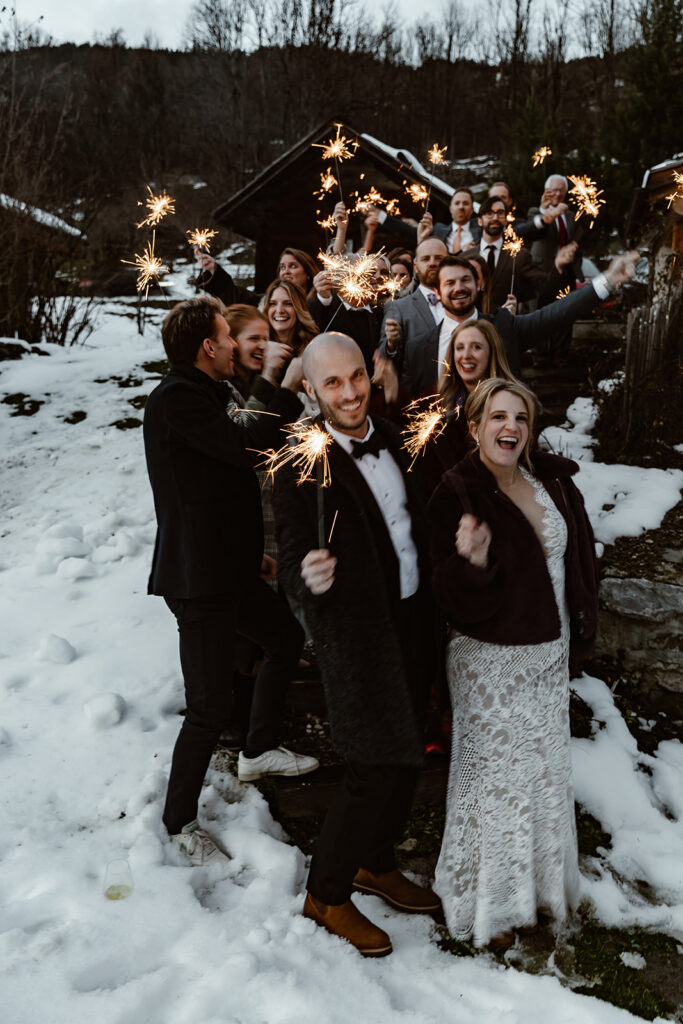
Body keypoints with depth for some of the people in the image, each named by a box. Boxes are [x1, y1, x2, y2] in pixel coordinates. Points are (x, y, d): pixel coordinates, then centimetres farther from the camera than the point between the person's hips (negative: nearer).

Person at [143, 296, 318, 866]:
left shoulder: (198, 394, 15)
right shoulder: (176, 399, -18)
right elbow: (252, 448, -29)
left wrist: (251, 550, 25)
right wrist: (290, 388, -16)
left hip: (228, 569, 11)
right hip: (198, 580, -11)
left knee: (287, 638, 25)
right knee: (211, 707, -4)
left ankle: (260, 750, 44)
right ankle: (180, 823, 18)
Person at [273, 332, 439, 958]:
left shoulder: (392, 439, 2)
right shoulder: (303, 465, -18)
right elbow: (293, 563, -20)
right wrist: (308, 578, -42)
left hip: (412, 622, 7)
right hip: (356, 632, -7)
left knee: (405, 759, 19)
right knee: (377, 770, -1)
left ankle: (375, 864, 43)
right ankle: (326, 894, 24)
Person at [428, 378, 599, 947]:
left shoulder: (554, 480, -1)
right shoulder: (457, 495, -17)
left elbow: (581, 556, 11)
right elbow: (457, 605, -20)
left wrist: (580, 633, 9)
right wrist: (474, 563, -39)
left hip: (551, 654, 6)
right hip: (490, 661, -5)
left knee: (546, 770, 19)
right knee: (495, 777, 8)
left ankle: (543, 884, 43)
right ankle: (486, 902, 31)